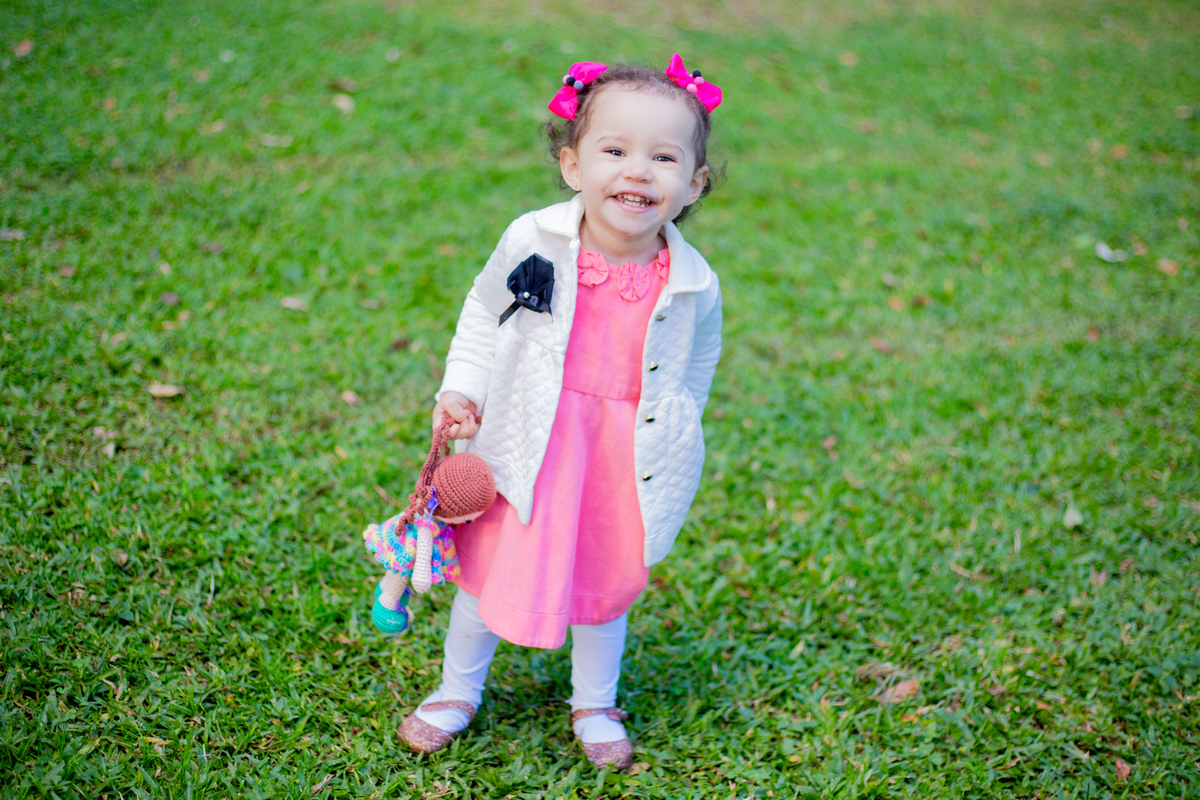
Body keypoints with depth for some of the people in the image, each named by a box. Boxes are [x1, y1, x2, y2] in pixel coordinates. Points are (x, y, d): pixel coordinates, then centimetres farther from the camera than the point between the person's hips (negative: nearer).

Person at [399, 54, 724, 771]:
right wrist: (461, 389, -6)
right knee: (491, 565, 14)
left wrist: (667, 464, 5)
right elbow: (484, 315, 2)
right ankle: (459, 690, 40)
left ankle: (594, 705, 44)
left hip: (625, 459, 1)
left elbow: (693, 379, 3)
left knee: (605, 580, 18)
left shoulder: (694, 287, -13)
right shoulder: (533, 242, -16)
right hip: (528, 445, 0)